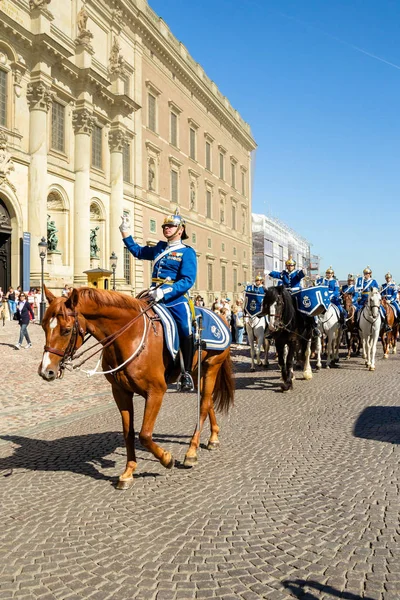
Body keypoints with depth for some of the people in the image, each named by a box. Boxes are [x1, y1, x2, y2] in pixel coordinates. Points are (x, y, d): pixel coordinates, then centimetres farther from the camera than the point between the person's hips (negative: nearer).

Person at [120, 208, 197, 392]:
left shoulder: (187, 252, 0)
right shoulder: (159, 248, 19)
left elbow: (187, 281, -13)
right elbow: (137, 251, 36)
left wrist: (165, 292, -24)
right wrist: (126, 232, 29)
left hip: (176, 299, -6)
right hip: (154, 297, 6)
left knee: (186, 331, -23)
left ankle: (187, 374, -10)